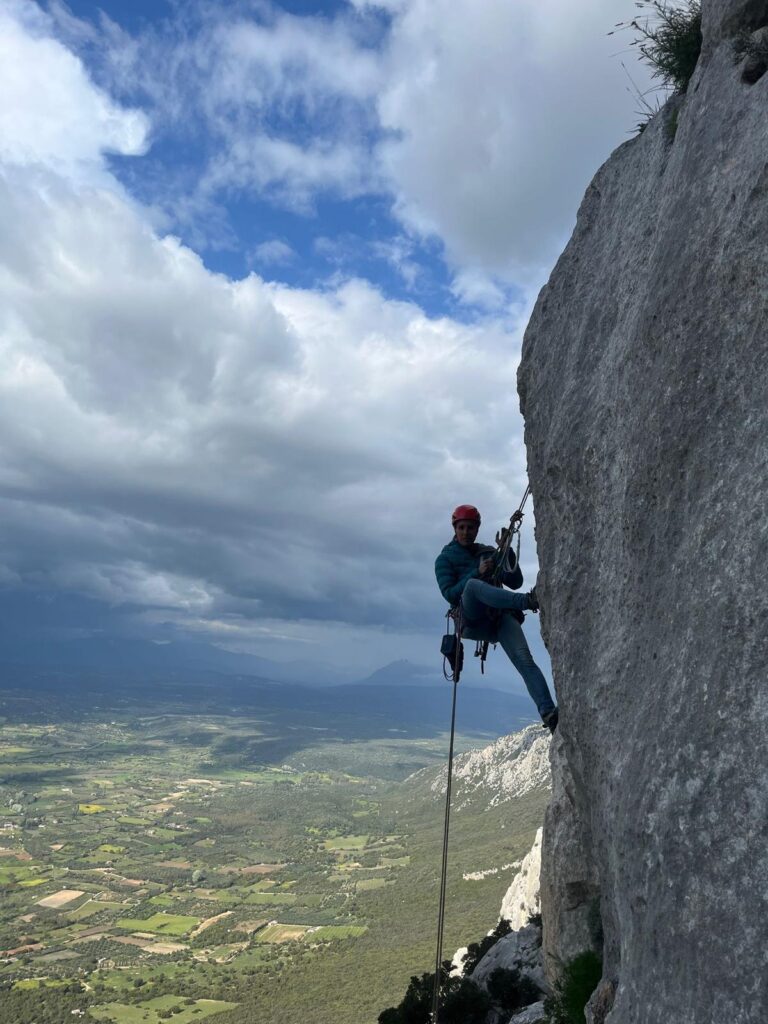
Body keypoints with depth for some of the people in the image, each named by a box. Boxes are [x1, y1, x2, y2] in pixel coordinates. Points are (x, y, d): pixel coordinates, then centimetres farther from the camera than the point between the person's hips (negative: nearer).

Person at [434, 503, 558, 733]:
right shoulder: (445, 559, 16)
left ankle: (547, 712, -35)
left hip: (501, 615, 3)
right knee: (473, 584, -37)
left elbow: (516, 582, 20)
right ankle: (528, 601, -53)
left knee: (524, 658, -23)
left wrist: (509, 553, 4)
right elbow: (449, 594, 0)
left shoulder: (490, 552, 27)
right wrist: (478, 572, -10)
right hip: (471, 618, -3)